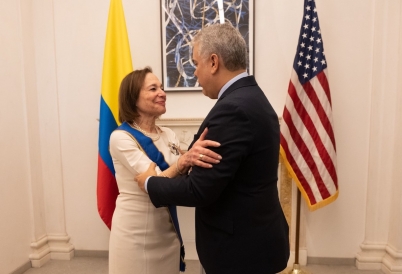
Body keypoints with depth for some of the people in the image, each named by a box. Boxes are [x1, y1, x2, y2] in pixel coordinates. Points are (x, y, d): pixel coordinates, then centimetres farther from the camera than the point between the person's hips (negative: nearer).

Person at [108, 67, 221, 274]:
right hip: (135, 232, -5)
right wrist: (184, 160, -44)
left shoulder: (168, 135, 3)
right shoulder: (121, 137, -15)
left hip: (167, 228, 6)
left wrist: (195, 158, -21)